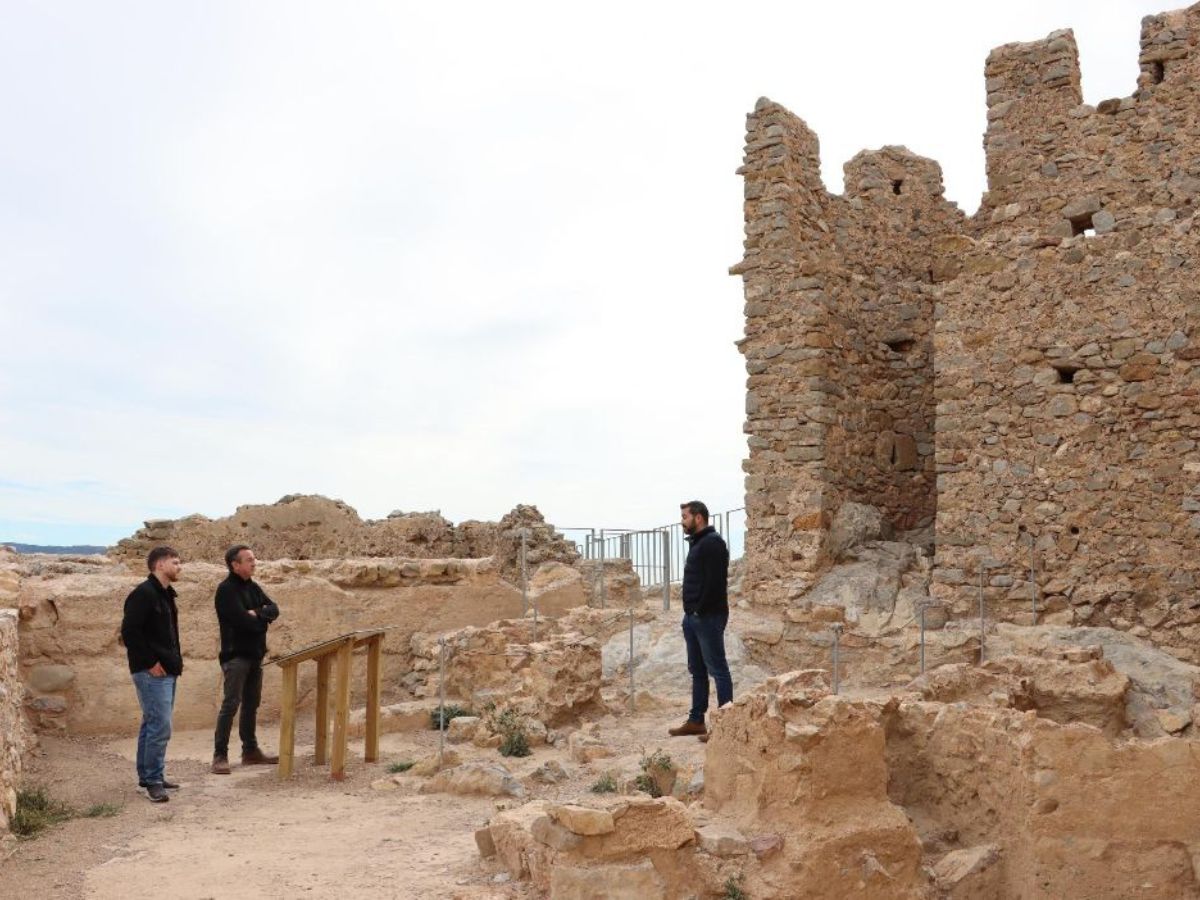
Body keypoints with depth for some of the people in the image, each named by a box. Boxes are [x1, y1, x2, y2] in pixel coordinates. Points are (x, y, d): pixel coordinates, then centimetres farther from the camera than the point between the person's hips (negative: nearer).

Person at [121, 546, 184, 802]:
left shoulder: (165, 594, 16)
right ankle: (154, 780, -2)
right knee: (160, 726, -10)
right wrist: (151, 662, -18)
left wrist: (175, 660, 12)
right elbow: (129, 632, -20)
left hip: (166, 670, 10)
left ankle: (148, 776, 24)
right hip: (152, 672, -10)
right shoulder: (143, 594, -14)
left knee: (152, 724, 16)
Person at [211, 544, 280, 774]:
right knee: (231, 704, -10)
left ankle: (250, 751, 21)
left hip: (255, 654, 8)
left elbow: (274, 609, 4)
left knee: (251, 704, 13)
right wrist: (263, 620, -4)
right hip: (236, 655, -8)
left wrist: (257, 614, -15)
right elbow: (244, 621, -21)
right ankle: (220, 755, -6)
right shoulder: (226, 590, -13)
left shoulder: (253, 587, 13)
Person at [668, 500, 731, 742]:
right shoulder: (696, 542, 17)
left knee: (717, 670, -5)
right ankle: (696, 721, 22)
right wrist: (690, 611, 13)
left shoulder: (712, 542, -14)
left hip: (708, 617, -10)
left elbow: (715, 582, -21)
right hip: (692, 616, 10)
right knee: (697, 670, 15)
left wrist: (700, 610, -18)